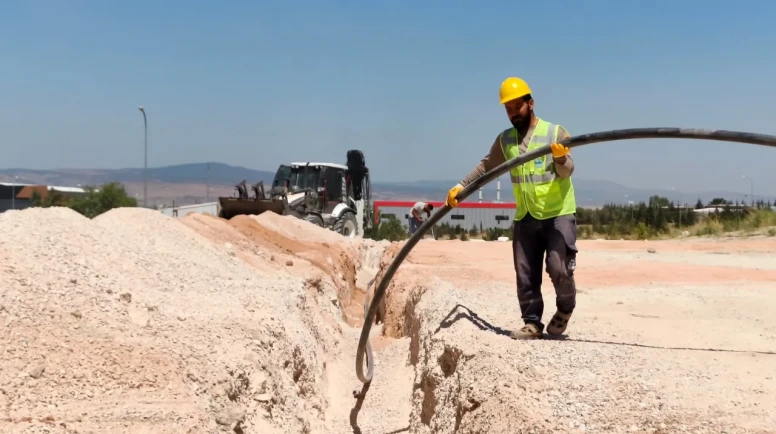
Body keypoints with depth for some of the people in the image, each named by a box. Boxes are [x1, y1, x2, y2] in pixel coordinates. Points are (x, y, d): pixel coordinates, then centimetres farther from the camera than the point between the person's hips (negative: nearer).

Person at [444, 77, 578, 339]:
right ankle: (532, 322, 14)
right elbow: (486, 166, 16)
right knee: (525, 275, 4)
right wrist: (461, 186, 6)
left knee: (559, 269, -12)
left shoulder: (555, 132, -5)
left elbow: (567, 171, -11)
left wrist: (561, 158, -34)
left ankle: (565, 309, 14)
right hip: (525, 218, 5)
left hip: (558, 214, -4)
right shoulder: (505, 140, 8)